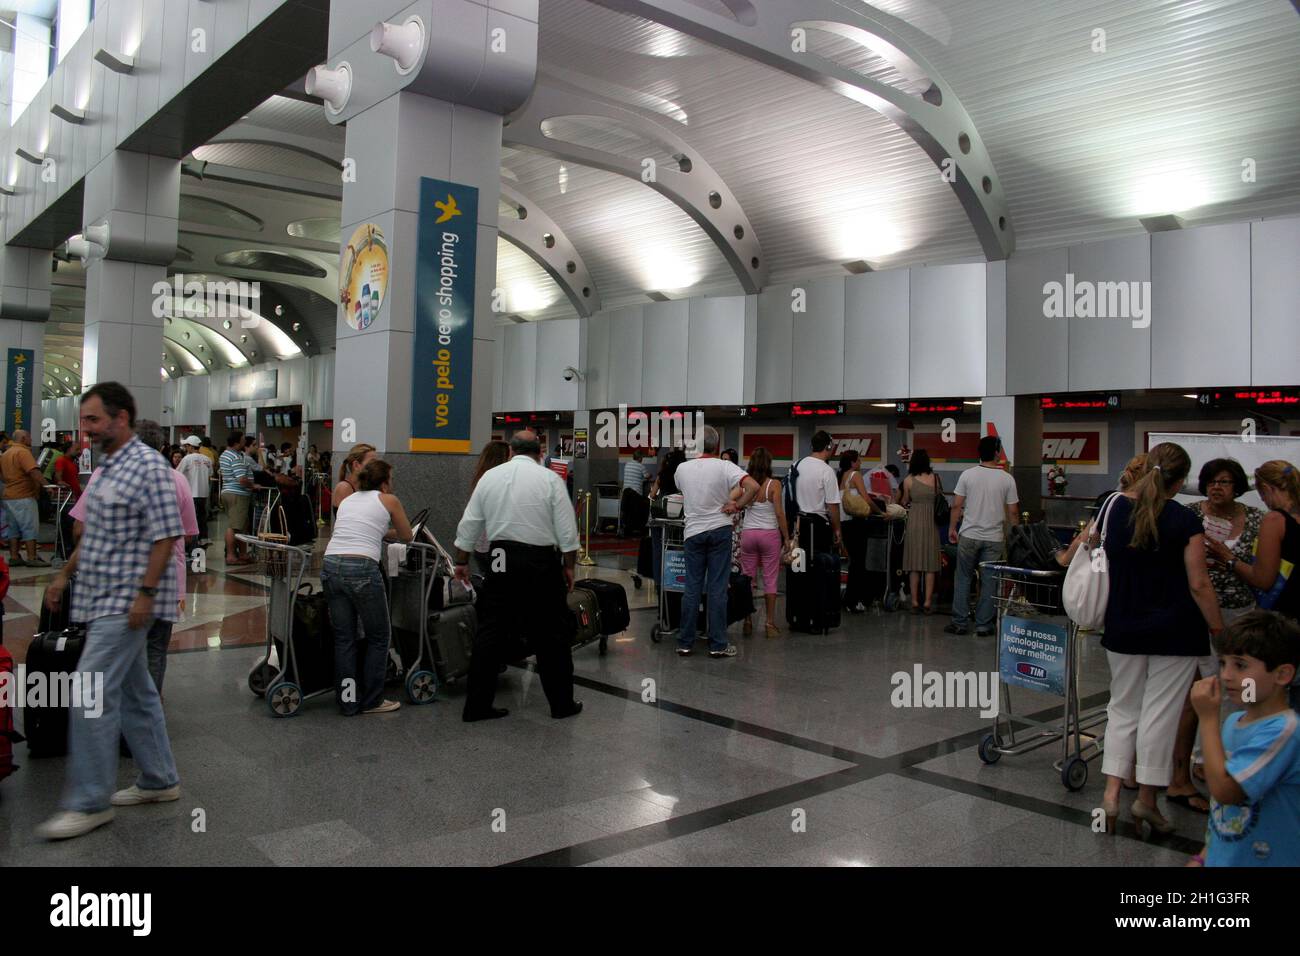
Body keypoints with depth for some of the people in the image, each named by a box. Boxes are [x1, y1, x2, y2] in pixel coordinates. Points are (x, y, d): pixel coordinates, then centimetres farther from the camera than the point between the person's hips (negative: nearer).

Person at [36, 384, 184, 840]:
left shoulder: (148, 466, -15)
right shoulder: (107, 467, 14)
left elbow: (166, 535, -19)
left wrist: (145, 594, -21)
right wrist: (65, 573, 20)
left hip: (125, 601, -9)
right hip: (104, 598, 9)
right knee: (135, 692, 14)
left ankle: (89, 802, 0)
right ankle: (159, 780, 24)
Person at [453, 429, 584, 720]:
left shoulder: (489, 476, 6)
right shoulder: (550, 479, -4)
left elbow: (468, 524, 9)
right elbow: (567, 531, -6)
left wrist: (462, 562, 19)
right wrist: (569, 566, 5)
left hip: (501, 563, 3)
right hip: (541, 563, -3)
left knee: (492, 633, 8)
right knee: (551, 636, 8)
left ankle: (476, 706, 11)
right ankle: (562, 703, 16)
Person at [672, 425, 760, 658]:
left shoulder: (682, 468, 1)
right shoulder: (725, 467, -9)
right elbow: (753, 486, -20)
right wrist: (738, 506, -9)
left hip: (693, 532, 2)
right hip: (719, 530, -2)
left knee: (691, 589, 8)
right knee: (717, 589, 2)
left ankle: (685, 643, 11)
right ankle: (717, 645, 5)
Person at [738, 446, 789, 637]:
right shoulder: (774, 484, -8)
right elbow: (779, 513, -10)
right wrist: (786, 537, -3)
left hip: (748, 533, 2)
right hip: (770, 534, -2)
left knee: (747, 578, 10)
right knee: (770, 579, 4)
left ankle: (748, 622, 14)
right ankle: (770, 623, 6)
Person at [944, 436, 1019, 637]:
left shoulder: (967, 475, -3)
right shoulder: (1007, 479, -3)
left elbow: (956, 505, -2)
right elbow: (1012, 512, 1)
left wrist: (952, 528, 10)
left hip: (969, 536, 0)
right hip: (994, 538, 0)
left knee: (963, 578, 9)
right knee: (988, 582, 7)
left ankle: (960, 623, 10)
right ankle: (983, 625, 10)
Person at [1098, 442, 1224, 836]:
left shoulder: (1114, 507, -2)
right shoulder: (1185, 521, -12)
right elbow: (1198, 584, -11)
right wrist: (1218, 629, -2)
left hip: (1123, 628, 4)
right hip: (1174, 633, -4)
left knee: (1123, 708, 14)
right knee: (1159, 712, 5)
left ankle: (1111, 792, 7)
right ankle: (1147, 799, 14)